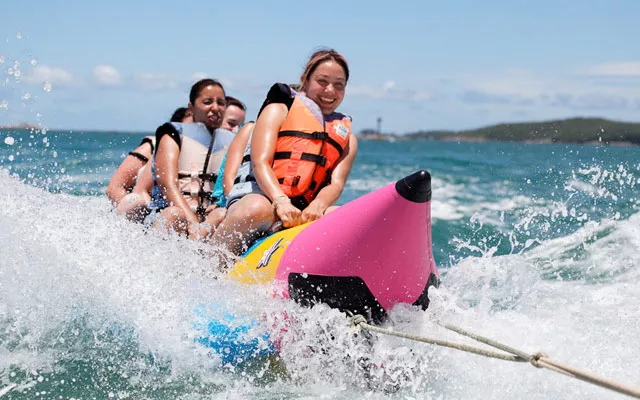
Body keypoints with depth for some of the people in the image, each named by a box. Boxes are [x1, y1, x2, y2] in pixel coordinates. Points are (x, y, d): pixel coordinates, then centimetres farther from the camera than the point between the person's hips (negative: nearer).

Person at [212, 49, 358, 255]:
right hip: (257, 194, -3)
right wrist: (281, 202, -23)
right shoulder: (279, 110, 13)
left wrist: (317, 207, -20)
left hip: (303, 211, 4)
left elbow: (336, 183, 6)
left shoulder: (347, 139, 24)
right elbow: (260, 163, -3)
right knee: (256, 211, -39)